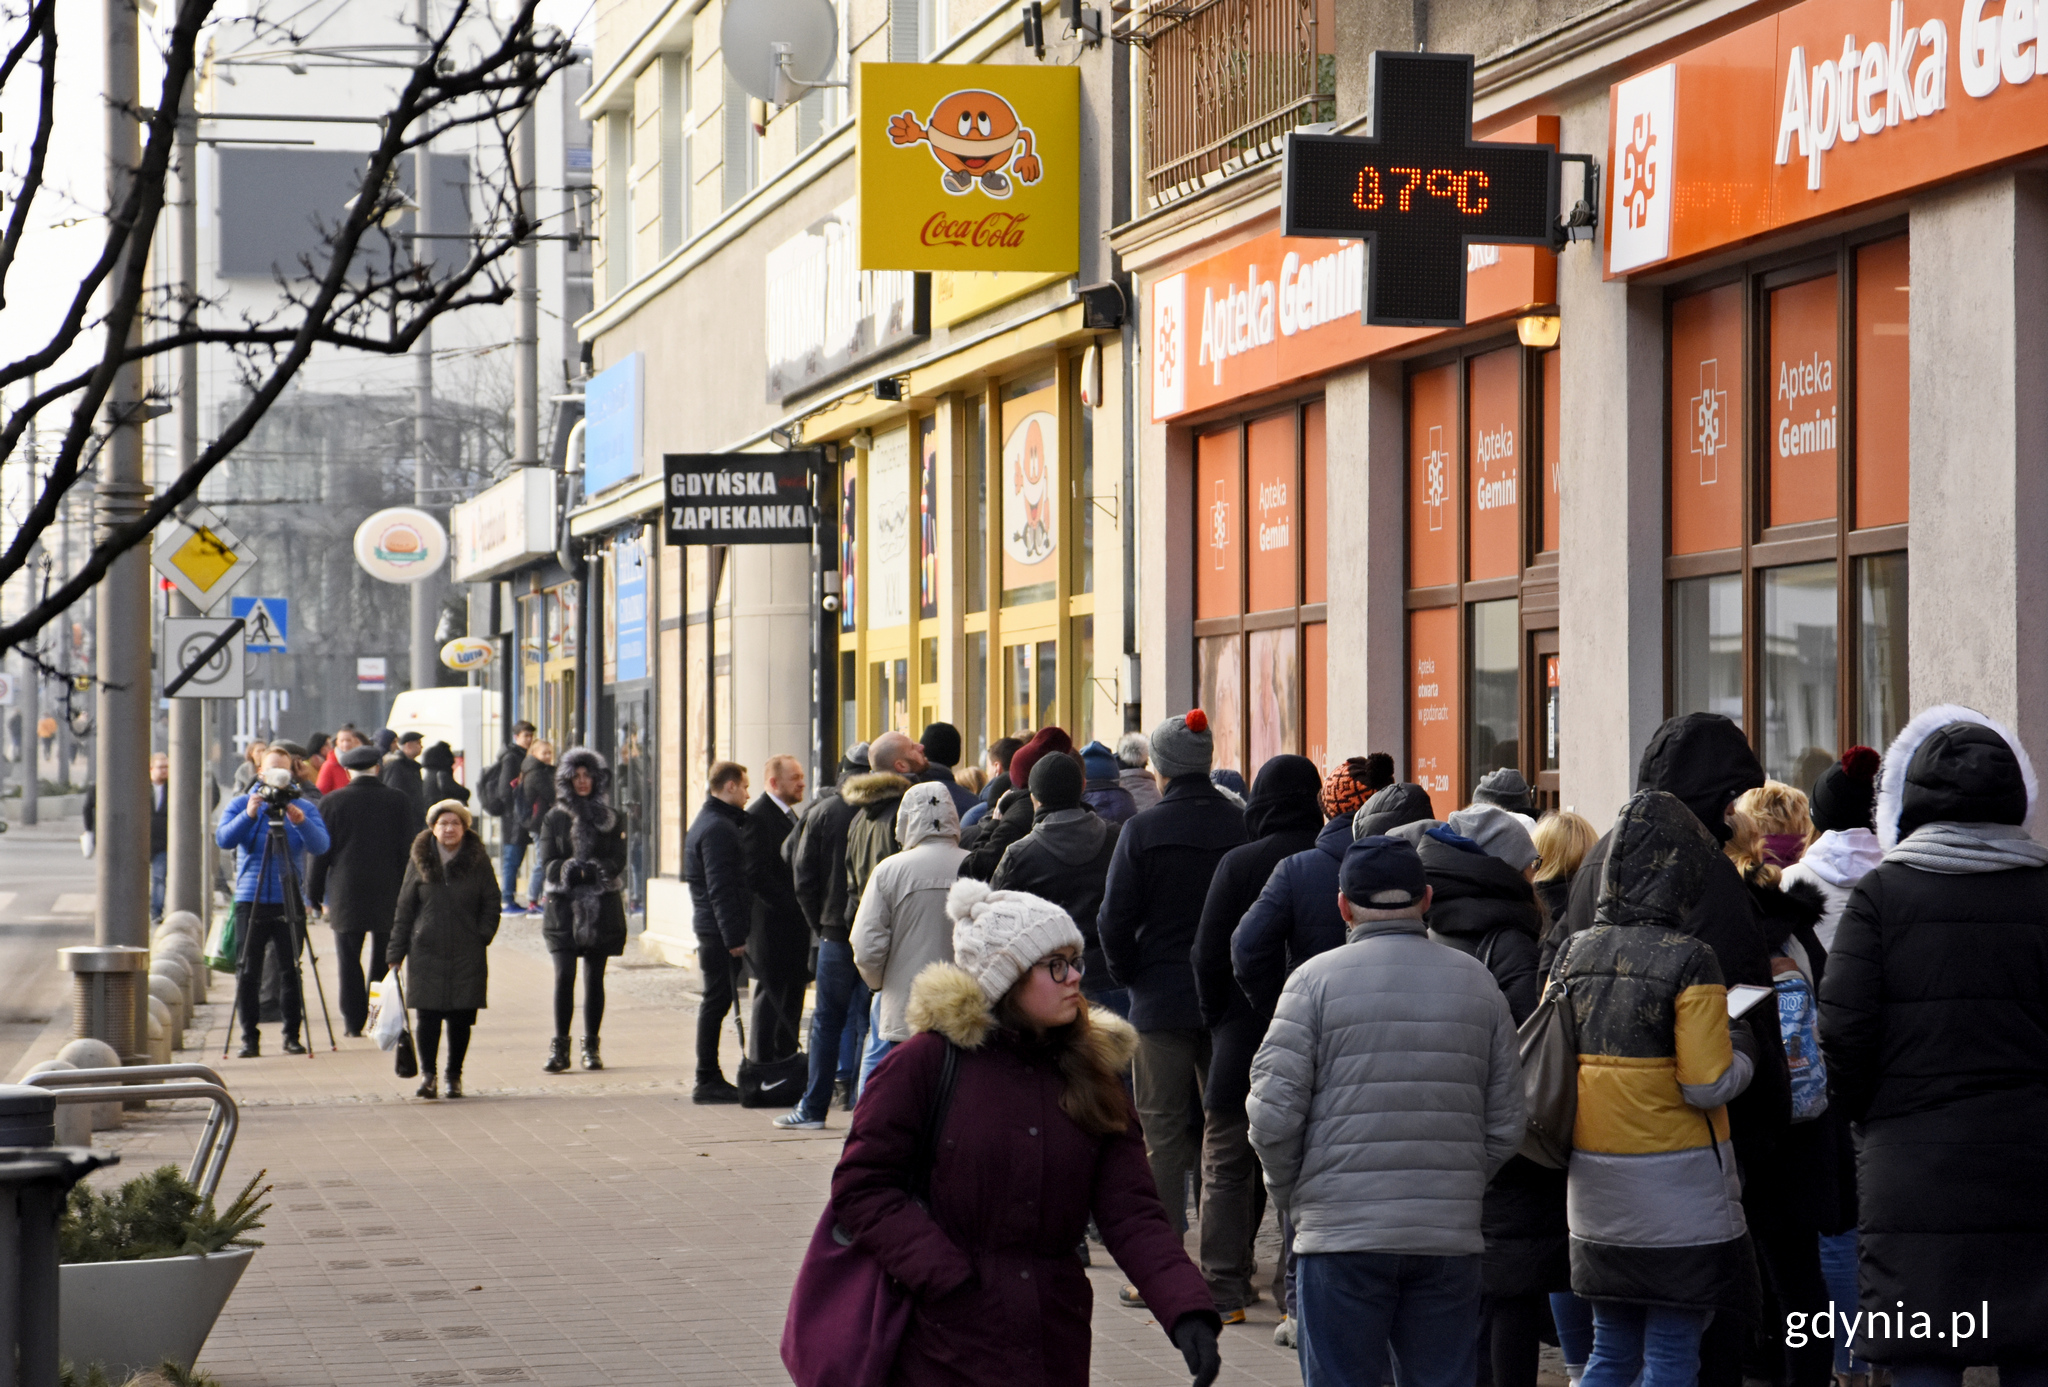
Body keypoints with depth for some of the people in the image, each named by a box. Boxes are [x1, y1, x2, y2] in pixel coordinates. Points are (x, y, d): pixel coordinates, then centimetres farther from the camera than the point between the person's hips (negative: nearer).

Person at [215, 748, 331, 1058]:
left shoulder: (305, 808, 8)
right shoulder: (240, 804, 9)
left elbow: (321, 844, -8)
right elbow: (223, 839, -7)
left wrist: (301, 822, -25)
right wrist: (248, 815, -21)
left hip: (289, 902, 0)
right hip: (250, 901, 0)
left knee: (290, 971, -2)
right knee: (247, 971, -3)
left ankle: (292, 1035, 6)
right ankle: (249, 1037, 3)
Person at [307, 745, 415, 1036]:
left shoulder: (332, 802, -2)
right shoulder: (397, 801, 0)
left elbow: (321, 852, 0)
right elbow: (407, 850, 1)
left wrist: (316, 895, 7)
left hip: (346, 894, -1)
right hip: (387, 893, 1)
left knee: (348, 959, 3)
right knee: (384, 959, 8)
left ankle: (353, 1020, -1)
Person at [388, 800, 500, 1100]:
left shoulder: (478, 862, 4)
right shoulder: (420, 862, 5)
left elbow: (491, 906, 9)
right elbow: (404, 910, 7)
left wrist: (482, 937, -4)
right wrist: (396, 953, 4)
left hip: (467, 957, 0)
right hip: (427, 953, 0)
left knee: (461, 1018, 2)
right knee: (428, 1016, -6)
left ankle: (454, 1075, 13)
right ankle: (428, 1074, 1)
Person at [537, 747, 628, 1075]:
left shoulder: (611, 819, 8)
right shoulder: (554, 818, 8)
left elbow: (616, 863, -2)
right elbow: (548, 866, -2)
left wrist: (579, 870, -19)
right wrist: (589, 870, -19)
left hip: (601, 908, 1)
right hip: (563, 906, -1)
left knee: (594, 977, 3)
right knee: (564, 975, -10)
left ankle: (591, 1047, 10)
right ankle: (559, 1047, -7)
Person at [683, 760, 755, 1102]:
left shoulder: (710, 822, 19)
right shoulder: (717, 828, -15)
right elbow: (721, 888, -20)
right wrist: (734, 936, -22)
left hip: (712, 929, 10)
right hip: (721, 932, -10)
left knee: (716, 1001, 12)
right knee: (718, 1000, -6)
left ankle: (709, 1080, 15)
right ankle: (709, 1081, -3)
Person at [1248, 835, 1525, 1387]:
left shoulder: (1316, 979, -4)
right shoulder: (1476, 982, 7)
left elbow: (1274, 1114, -8)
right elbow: (1506, 1124, 8)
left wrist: (1290, 1196, 8)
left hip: (1341, 1233, -3)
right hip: (1451, 1238, 3)